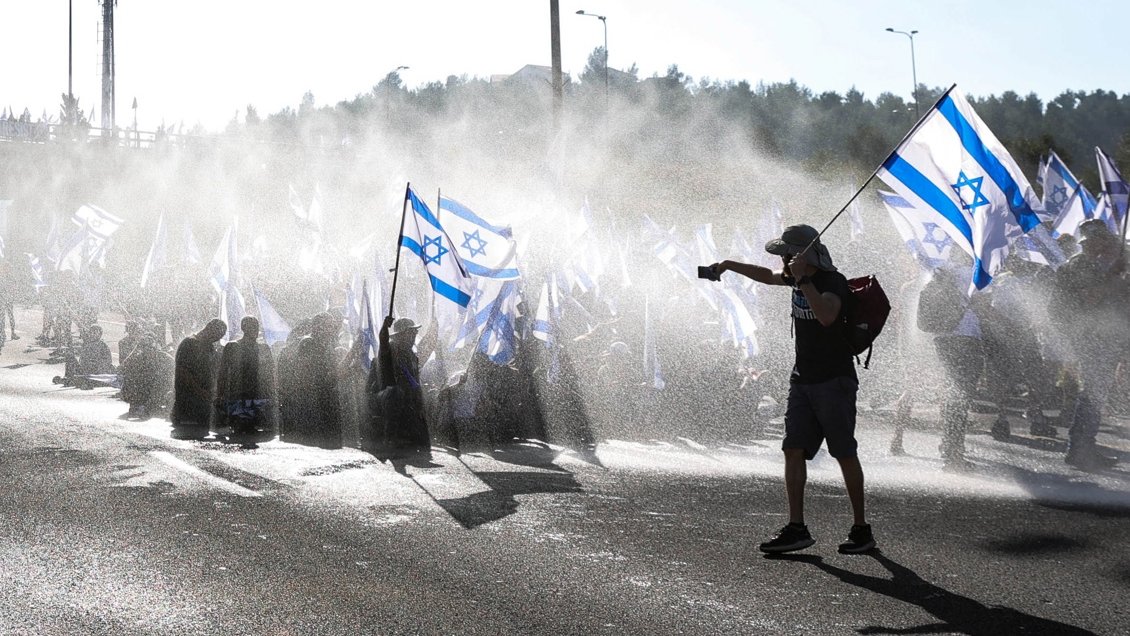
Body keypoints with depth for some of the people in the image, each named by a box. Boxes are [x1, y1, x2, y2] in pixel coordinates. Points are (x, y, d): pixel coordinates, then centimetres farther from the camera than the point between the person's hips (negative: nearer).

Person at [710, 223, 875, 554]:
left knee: (845, 455, -3)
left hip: (834, 381, -8)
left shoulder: (834, 282, -15)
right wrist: (730, 265, 30)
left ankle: (861, 530, 5)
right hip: (803, 379, 8)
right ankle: (797, 529, -1)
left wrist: (803, 279, -31)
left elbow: (826, 316, -35)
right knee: (793, 450, -1)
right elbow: (768, 276, 32)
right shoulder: (797, 278, 10)